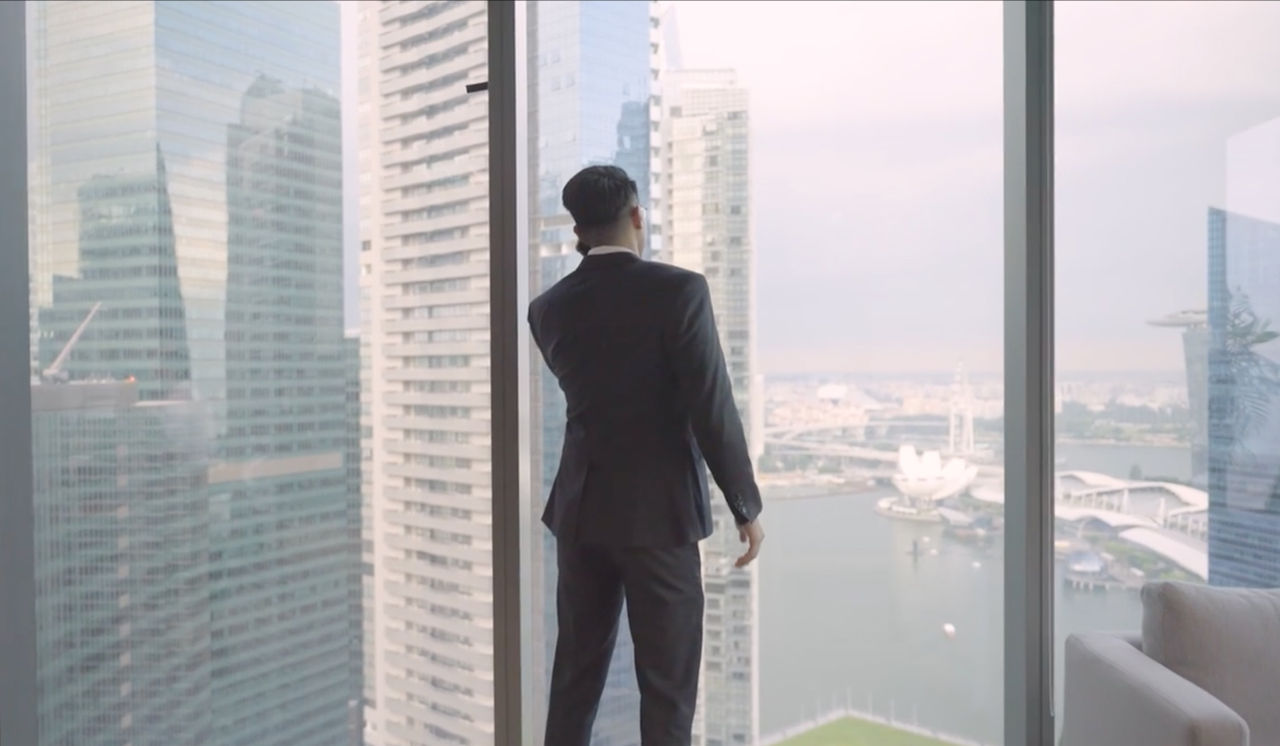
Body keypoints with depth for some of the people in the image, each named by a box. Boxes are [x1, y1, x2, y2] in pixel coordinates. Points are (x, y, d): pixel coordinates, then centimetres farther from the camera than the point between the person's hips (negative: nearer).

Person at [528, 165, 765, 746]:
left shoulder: (548, 307, 3)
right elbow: (713, 409, -15)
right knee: (667, 681, 6)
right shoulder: (678, 290, -13)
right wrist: (747, 506, -5)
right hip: (660, 513, -5)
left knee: (576, 674, 15)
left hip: (581, 509, 5)